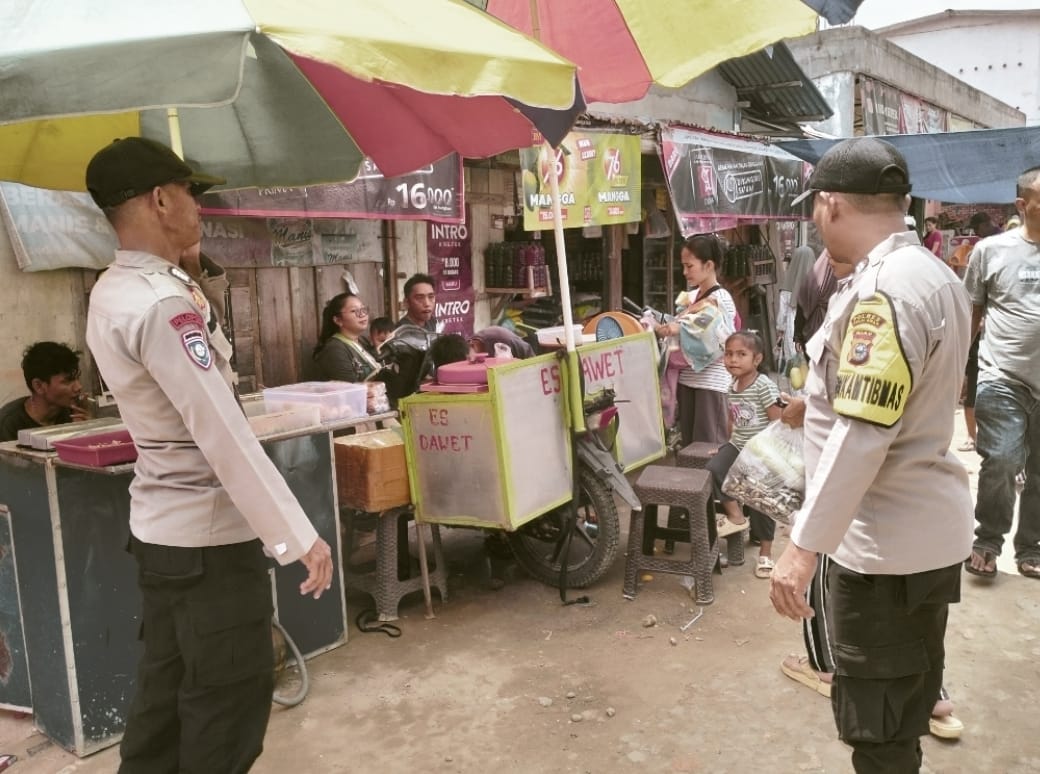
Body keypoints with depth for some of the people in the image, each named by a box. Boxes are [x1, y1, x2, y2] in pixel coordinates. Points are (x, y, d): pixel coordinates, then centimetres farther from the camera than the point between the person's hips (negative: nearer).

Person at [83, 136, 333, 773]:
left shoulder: (114, 292, 7)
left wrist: (183, 270, 19)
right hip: (208, 534, -10)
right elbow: (224, 436, -28)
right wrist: (299, 537, -25)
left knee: (168, 686, 21)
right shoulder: (162, 305, -24)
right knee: (231, 694, 5)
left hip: (162, 526, 10)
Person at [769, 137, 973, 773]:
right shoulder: (934, 274, 9)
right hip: (929, 527, 10)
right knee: (905, 706, 24)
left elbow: (862, 435, -27)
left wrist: (803, 544, -25)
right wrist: (817, 406, 23)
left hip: (885, 540, -10)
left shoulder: (885, 288, -22)